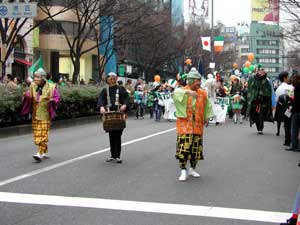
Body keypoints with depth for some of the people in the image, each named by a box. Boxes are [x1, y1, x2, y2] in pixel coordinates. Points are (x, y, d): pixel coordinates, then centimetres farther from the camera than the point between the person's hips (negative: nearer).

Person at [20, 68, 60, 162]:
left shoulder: (50, 87, -6)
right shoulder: (33, 86, 6)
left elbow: (57, 97, -3)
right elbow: (29, 96, 10)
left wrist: (53, 100, -25)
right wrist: (27, 95, -13)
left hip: (45, 114, -5)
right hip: (35, 114, 6)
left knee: (43, 134, -10)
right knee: (37, 134, 10)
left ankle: (40, 153, -11)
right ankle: (46, 152, 24)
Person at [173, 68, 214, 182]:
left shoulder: (203, 93, 7)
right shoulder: (182, 90, -4)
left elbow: (207, 106, 20)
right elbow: (176, 93, -28)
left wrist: (207, 118, 15)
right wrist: (188, 92, -41)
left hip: (197, 125, 4)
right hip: (184, 124, -4)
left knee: (196, 148, 8)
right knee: (183, 147, -11)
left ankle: (192, 169, 24)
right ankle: (183, 171, -2)